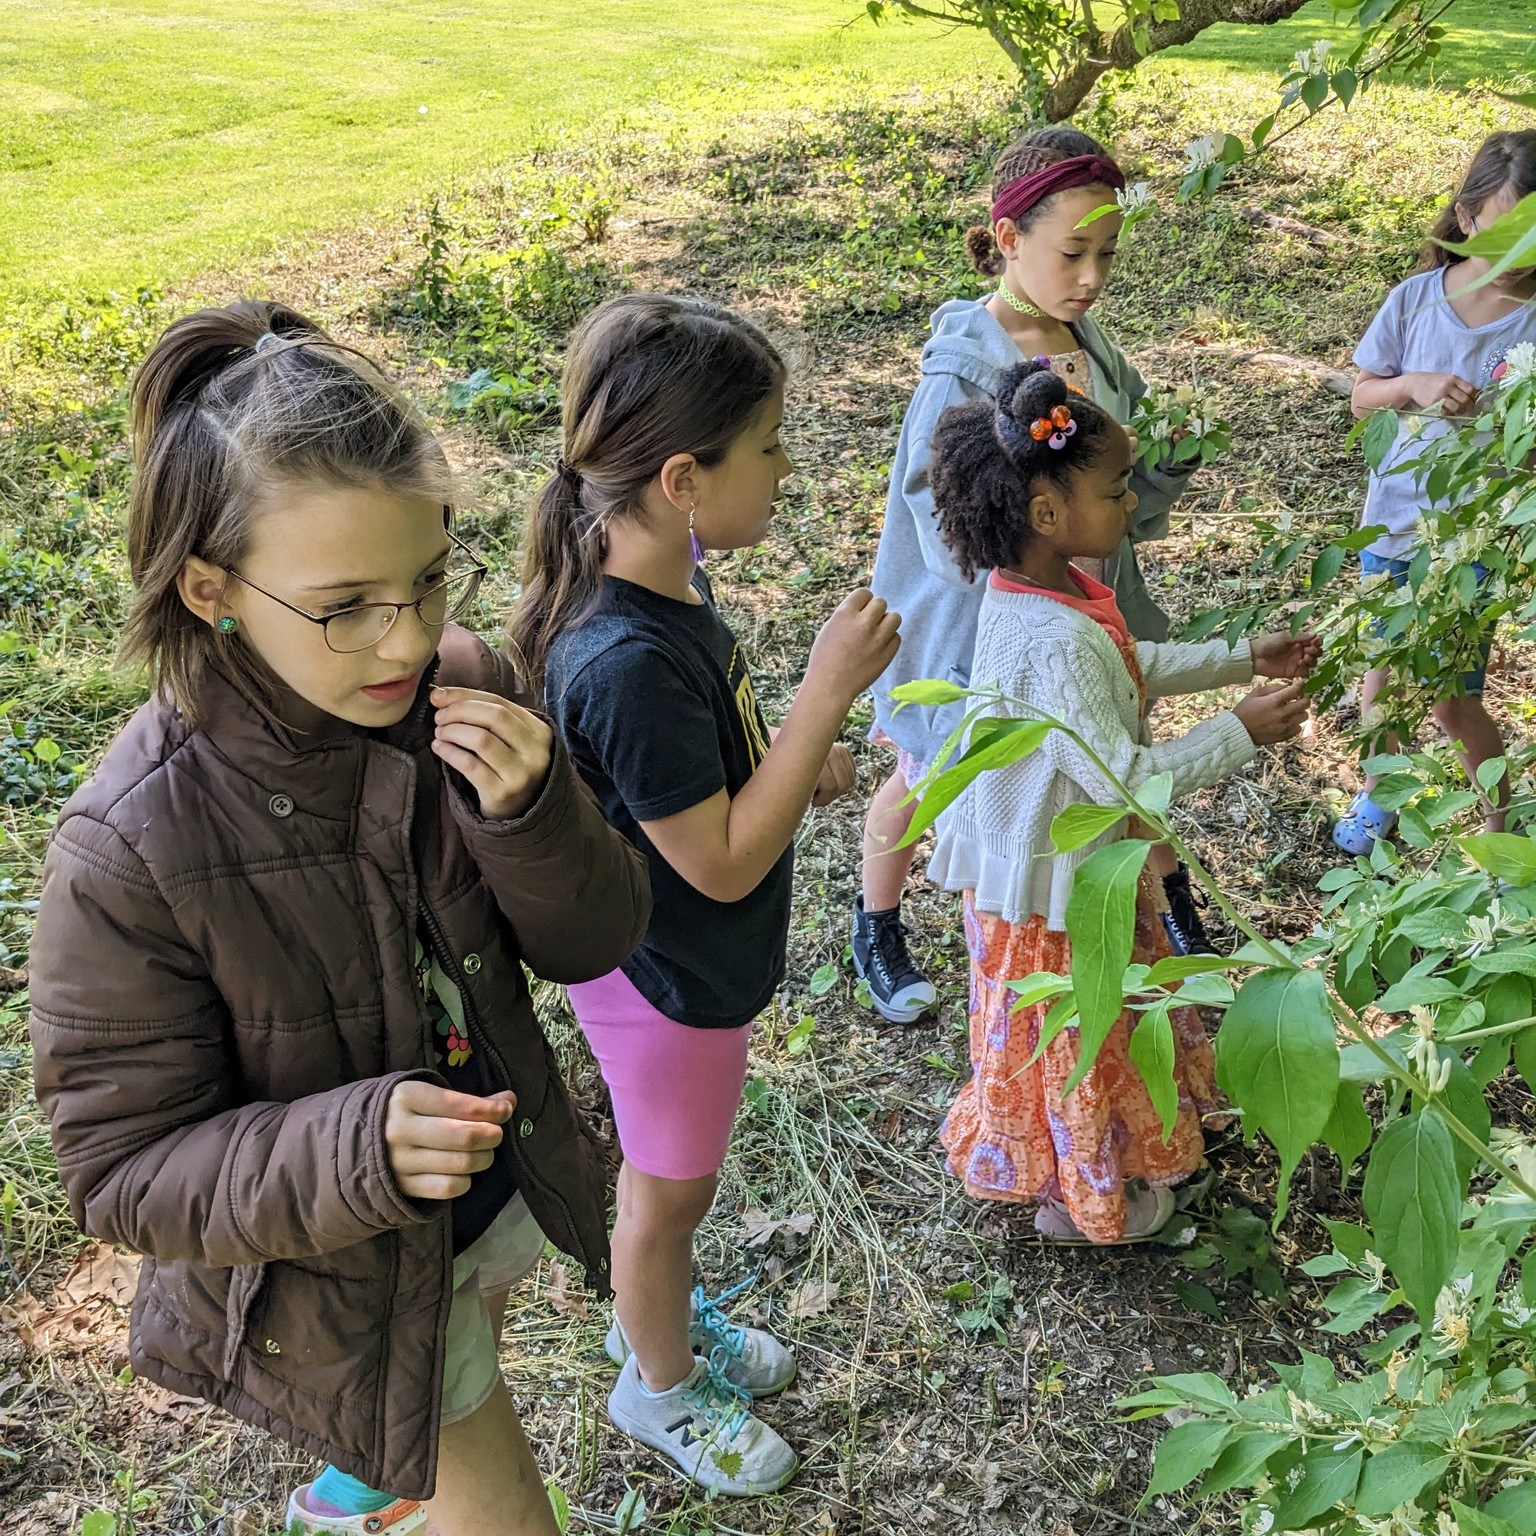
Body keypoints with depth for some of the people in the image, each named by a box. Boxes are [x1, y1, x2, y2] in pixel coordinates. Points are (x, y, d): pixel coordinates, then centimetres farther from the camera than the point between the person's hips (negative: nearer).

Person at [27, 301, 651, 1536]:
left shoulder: (463, 691, -21)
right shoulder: (130, 853, -32)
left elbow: (593, 943, -12)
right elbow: (123, 1171, -22)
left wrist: (531, 815, -32)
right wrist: (353, 1147, -39)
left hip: (502, 1193, 5)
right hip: (337, 1274, -5)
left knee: (446, 1418, 36)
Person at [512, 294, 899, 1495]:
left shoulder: (665, 575, -7)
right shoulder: (626, 662, -36)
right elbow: (721, 862, -29)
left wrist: (801, 751, -7)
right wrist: (827, 693, -31)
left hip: (701, 955, 8)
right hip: (668, 976, -8)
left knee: (673, 1170, 30)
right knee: (672, 1189, 18)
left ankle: (662, 1314, 57)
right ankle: (661, 1383, 46)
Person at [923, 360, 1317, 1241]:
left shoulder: (1041, 585, -5)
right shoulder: (1056, 642, -37)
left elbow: (1132, 668, 11)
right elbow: (1125, 776, -33)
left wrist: (1244, 659, 6)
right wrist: (1240, 734, -22)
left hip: (1067, 854, 9)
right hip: (1058, 880, -9)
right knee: (1079, 1039, 15)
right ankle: (1082, 1197, 40)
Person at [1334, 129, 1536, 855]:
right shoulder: (1417, 299, -8)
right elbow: (1361, 396, 2)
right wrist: (1413, 386, -17)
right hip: (1392, 521, 3)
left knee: (1453, 702, 4)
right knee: (1383, 666, 19)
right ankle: (1376, 788, 44)